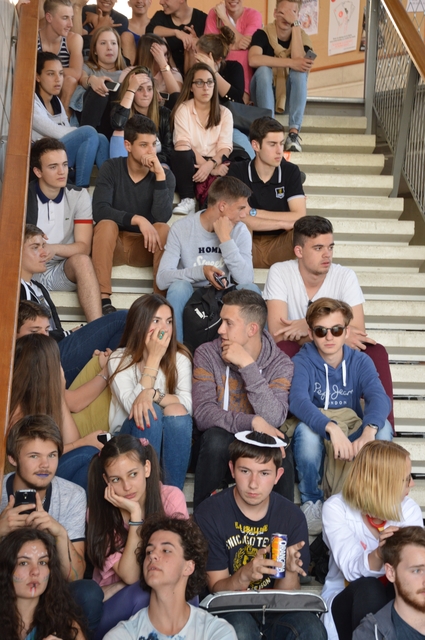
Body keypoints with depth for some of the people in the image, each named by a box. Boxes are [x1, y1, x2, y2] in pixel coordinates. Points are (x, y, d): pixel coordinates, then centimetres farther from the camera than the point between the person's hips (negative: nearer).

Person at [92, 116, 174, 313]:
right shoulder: (112, 168, -6)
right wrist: (137, 220, -31)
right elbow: (99, 210, -21)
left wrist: (159, 175, -27)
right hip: (114, 245, -1)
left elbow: (162, 217, -22)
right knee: (106, 223, -31)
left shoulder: (165, 175, -5)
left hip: (147, 246, 1)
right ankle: (104, 299, -35)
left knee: (163, 229, -28)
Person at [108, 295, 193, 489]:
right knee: (148, 412, -31)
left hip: (171, 439, 2)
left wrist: (152, 394, -35)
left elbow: (188, 404, -17)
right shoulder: (119, 360, -6)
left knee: (176, 411, -30)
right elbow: (133, 407, -21)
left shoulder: (180, 358, -1)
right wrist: (153, 358, -20)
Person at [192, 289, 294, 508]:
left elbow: (273, 419, -23)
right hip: (218, 448, 0)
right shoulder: (207, 354, -6)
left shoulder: (281, 364, -7)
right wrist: (252, 422, -30)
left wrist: (248, 366, -26)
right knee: (216, 438, -33)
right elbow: (202, 413, -17)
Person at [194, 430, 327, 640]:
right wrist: (245, 575, -29)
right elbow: (216, 588, -7)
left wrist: (289, 571, -25)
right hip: (229, 611, -2)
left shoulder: (292, 517, -4)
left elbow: (287, 596, -2)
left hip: (275, 611, 2)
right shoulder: (209, 513, -10)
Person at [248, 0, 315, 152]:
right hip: (263, 95, -1)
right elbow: (253, 60, -31)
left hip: (289, 95, 1)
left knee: (300, 72, -27)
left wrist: (295, 25, -26)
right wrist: (290, 62, -36)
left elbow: (299, 62, -27)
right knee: (263, 70, -31)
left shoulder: (302, 37, -5)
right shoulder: (263, 33, -11)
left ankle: (294, 133, -36)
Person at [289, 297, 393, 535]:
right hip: (316, 440, -2)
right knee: (306, 429, -36)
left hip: (352, 440, 2)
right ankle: (312, 502, -12)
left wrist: (368, 432, -44)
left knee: (383, 427, -27)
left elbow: (379, 397, -21)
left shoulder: (360, 361, -1)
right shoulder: (302, 362, -8)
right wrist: (331, 427, -49)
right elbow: (298, 401, -29)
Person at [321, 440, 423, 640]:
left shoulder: (409, 509, -1)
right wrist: (378, 554, -45)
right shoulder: (336, 508, -12)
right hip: (346, 600, -2)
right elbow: (352, 570, -24)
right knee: (367, 588, -35)